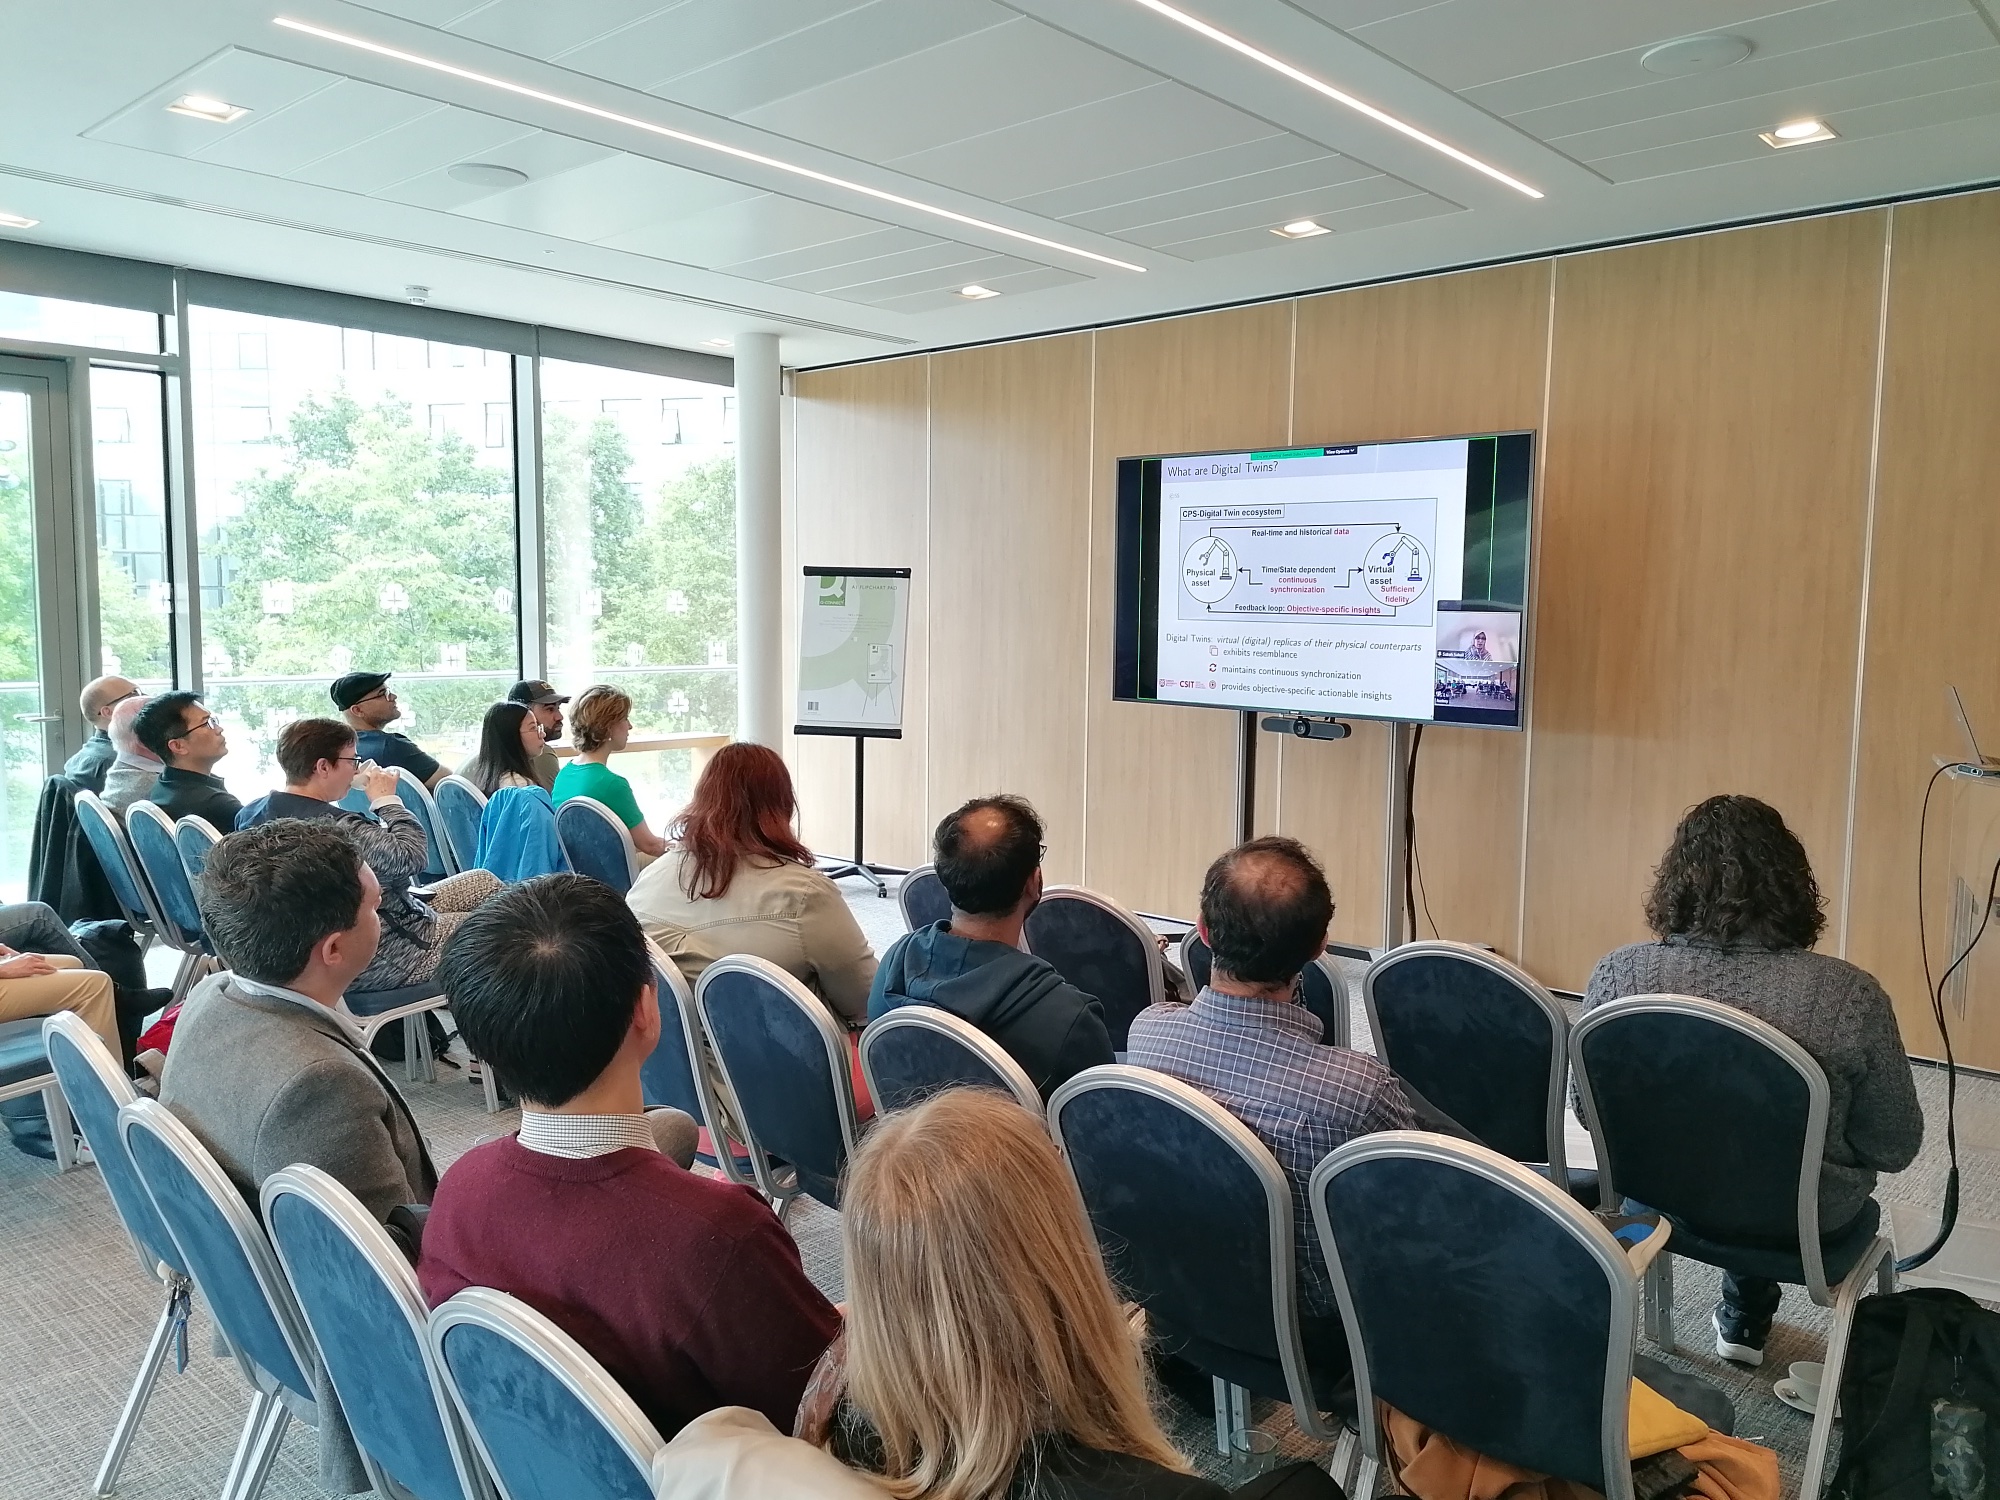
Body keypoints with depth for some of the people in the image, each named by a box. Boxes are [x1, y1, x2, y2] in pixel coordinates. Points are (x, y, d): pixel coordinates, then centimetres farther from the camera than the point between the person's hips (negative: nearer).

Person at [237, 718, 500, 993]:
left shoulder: (251, 814, -2)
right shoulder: (339, 828, -33)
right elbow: (413, 857, -28)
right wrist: (387, 799, -16)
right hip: (373, 963, -11)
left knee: (483, 880, 18)